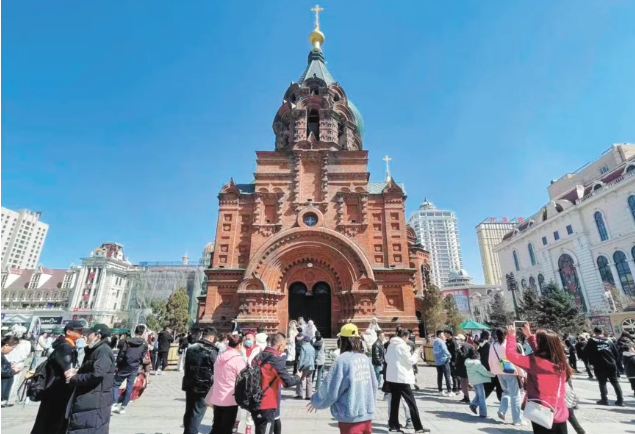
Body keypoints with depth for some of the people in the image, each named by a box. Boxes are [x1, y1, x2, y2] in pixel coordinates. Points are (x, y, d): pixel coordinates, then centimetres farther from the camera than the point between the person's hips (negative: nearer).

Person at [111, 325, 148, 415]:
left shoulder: (127, 341, -8)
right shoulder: (145, 344, -1)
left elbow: (121, 354, -7)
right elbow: (142, 357, 1)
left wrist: (118, 365, 5)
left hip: (124, 367, -2)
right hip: (134, 368, 2)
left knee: (116, 384, 12)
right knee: (129, 387, 10)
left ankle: (114, 404, 1)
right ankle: (123, 407, 13)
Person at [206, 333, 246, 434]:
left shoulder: (220, 357, 7)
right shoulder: (238, 358, -15)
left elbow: (216, 379, 14)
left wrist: (209, 398, 20)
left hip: (217, 398, 7)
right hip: (230, 399, -7)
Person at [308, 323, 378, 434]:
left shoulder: (343, 360, -17)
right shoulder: (364, 358, 1)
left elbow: (330, 389, -14)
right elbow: (374, 385, 6)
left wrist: (316, 402, 2)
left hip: (351, 418, -6)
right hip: (367, 415, 6)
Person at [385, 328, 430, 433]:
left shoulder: (391, 345, 9)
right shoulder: (402, 345, -13)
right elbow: (410, 360, -9)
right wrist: (416, 353, 6)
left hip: (391, 377, 7)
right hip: (401, 378, -7)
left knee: (394, 401, 13)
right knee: (411, 402, 2)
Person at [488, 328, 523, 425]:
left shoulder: (493, 345, 3)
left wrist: (493, 370, 20)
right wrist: (521, 373, -5)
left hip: (499, 372, 5)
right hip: (510, 371, -5)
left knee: (506, 391, 22)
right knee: (515, 395, 5)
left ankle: (502, 410, 7)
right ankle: (517, 419, 8)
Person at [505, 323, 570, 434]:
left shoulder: (535, 362, -23)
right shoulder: (560, 362, -3)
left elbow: (510, 353, -15)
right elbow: (540, 352, 16)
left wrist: (511, 335, -1)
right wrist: (529, 335, 21)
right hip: (561, 416, 6)